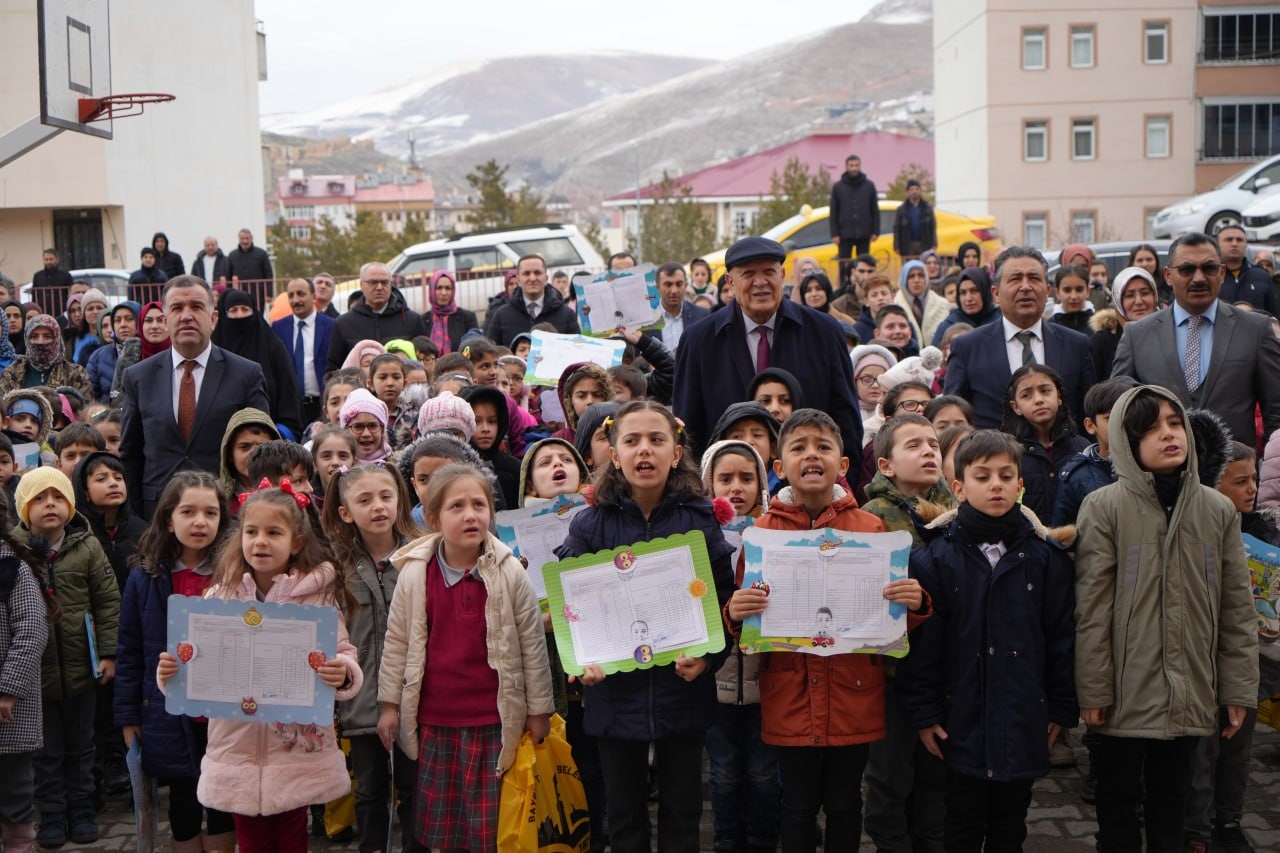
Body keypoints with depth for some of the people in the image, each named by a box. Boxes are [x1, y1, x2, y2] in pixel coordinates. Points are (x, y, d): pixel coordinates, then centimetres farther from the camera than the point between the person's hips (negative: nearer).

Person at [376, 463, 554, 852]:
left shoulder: (510, 573, -8)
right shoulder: (415, 574, -4)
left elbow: (533, 644, -2)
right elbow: (396, 642, 6)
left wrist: (539, 710, 1)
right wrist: (390, 704, 8)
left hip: (494, 718, -2)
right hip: (434, 719, 2)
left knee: (490, 819, 6)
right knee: (438, 816, 13)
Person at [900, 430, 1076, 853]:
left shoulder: (1046, 555, 0)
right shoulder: (935, 557, -7)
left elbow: (1060, 636, 4)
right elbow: (921, 641, -7)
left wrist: (1060, 708, 4)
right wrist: (923, 713, -8)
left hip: (1023, 725, 2)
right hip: (960, 724, -2)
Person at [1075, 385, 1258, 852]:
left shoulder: (1218, 510, 3)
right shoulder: (1103, 507, -8)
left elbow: (1238, 609, 5)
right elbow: (1092, 610, -9)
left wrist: (1238, 690, 3)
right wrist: (1093, 691, -10)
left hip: (1189, 696, 3)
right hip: (1126, 693, -3)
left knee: (1172, 802, 15)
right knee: (1119, 803, 10)